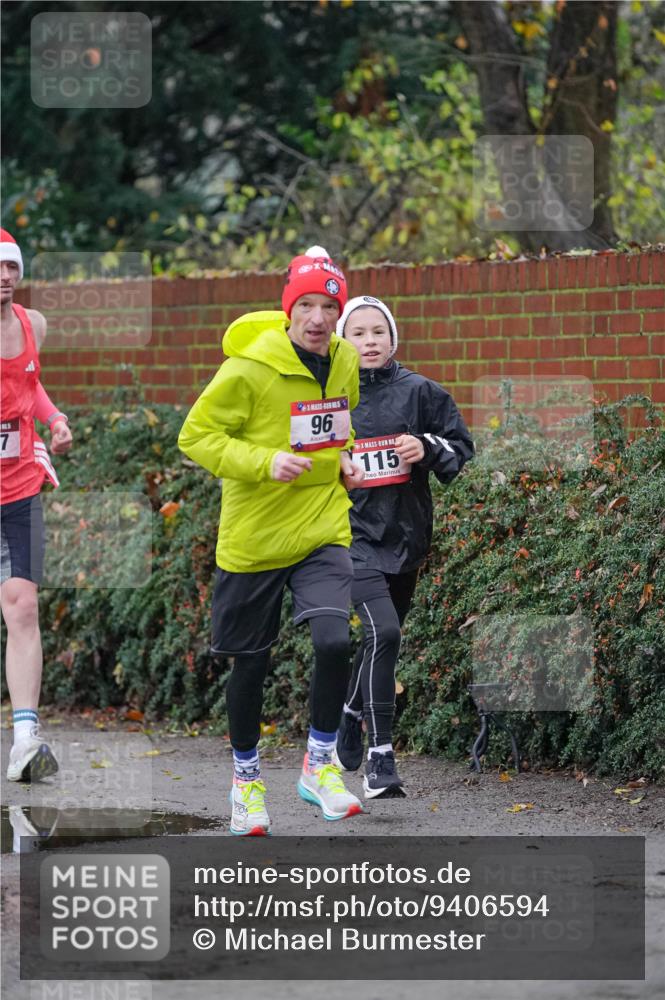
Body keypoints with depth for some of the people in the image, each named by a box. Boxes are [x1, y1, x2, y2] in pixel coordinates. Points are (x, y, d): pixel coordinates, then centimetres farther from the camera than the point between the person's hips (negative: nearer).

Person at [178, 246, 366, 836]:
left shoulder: (347, 362, 2)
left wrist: (345, 458, 4)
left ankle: (319, 765, 1)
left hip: (324, 528, 3)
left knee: (335, 639, -19)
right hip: (253, 536, -3)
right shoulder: (250, 368, -16)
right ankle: (246, 776, 31)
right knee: (250, 662, 8)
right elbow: (196, 435, -12)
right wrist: (265, 461, -23)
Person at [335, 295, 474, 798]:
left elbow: (462, 449, 4)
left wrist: (429, 448, -13)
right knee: (383, 631, -21)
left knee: (383, 639, 15)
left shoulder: (420, 393, 1)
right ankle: (381, 758, -18)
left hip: (406, 536, 3)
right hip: (354, 534, -3)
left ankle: (350, 718, 43)